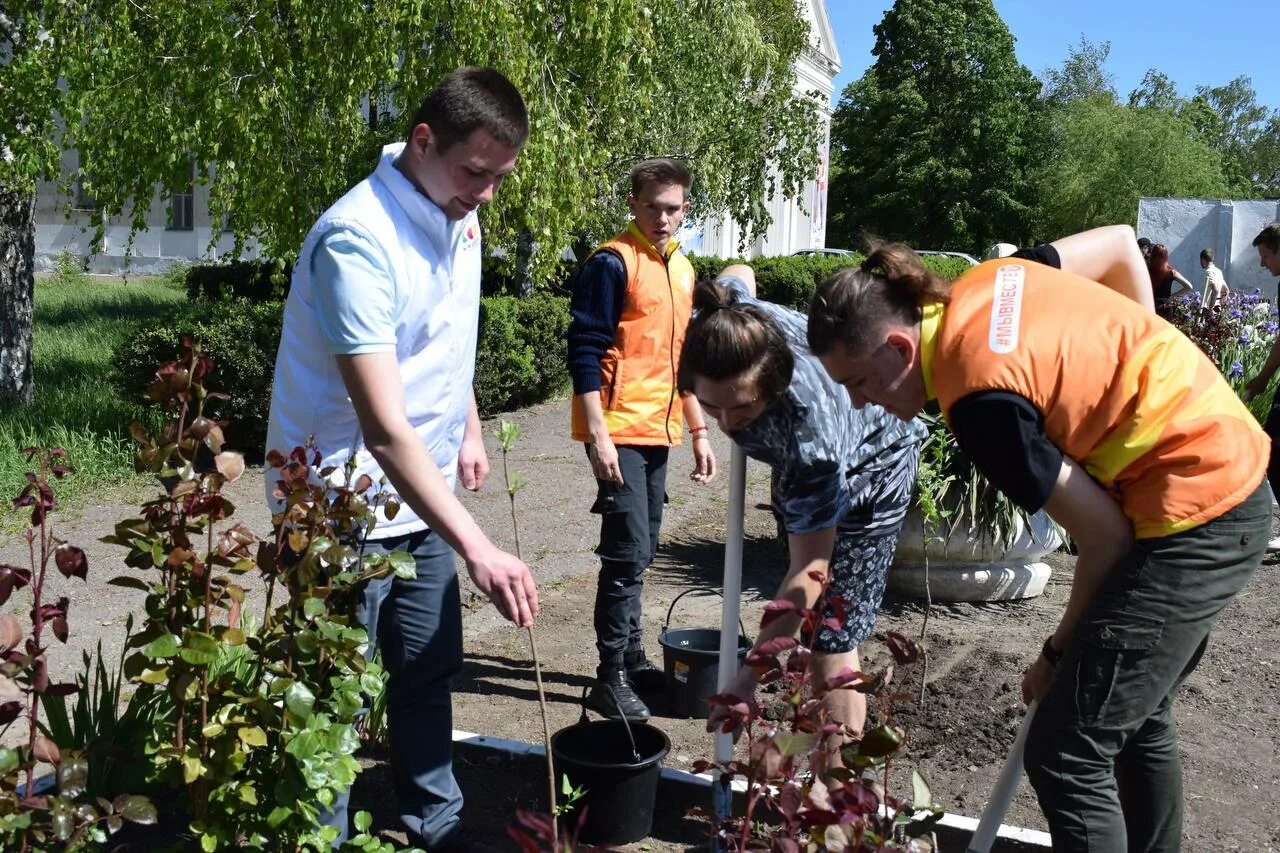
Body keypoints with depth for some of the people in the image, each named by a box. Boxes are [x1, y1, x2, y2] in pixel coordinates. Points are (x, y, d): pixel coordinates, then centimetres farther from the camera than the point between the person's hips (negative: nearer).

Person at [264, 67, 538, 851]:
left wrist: (470, 428, 19)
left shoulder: (459, 218, 0)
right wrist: (477, 548, -35)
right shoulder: (359, 240, -26)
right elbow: (383, 427, -32)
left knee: (429, 672, 18)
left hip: (424, 493, 8)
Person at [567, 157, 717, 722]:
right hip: (619, 432, -7)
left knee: (638, 553, 14)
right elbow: (585, 353, -14)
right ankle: (610, 677, 2)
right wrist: (598, 435, -20)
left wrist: (698, 431, 18)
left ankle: (632, 659, 25)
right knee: (629, 553, -8)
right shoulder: (612, 264, -10)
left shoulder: (682, 270, 14)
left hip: (658, 432, 8)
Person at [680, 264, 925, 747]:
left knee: (832, 639, -11)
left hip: (869, 466, -7)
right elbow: (739, 273, -6)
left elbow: (809, 571, -40)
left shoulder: (809, 432, -48)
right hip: (799, 466, 7)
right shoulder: (717, 326, -33)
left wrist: (748, 678, -40)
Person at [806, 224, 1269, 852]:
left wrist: (1059, 652, -4)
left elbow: (1106, 535, -18)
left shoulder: (980, 401, -25)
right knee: (1136, 718, 24)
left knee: (1066, 753, -7)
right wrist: (1133, 365, 15)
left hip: (1193, 511, -10)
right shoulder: (984, 282, -1)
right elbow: (1120, 243, 13)